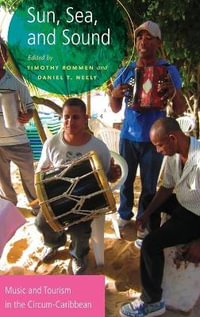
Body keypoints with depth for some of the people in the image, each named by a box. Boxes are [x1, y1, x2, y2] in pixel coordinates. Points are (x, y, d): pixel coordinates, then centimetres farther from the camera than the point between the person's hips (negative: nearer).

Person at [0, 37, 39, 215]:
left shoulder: (16, 82, -5)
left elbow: (30, 107, 0)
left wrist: (26, 116, -21)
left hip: (18, 141, -2)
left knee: (30, 178, 11)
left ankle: (38, 209, 32)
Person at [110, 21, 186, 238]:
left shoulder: (169, 70, -5)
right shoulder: (125, 72, 2)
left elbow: (180, 110, -9)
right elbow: (115, 109, 7)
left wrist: (173, 94, -30)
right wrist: (115, 95, -14)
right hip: (128, 137, 2)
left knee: (149, 185, 9)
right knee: (125, 180, 11)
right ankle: (125, 214, 34)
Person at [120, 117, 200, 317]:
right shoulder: (174, 154, -7)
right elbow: (167, 187, 5)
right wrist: (147, 213, -1)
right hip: (183, 202, 9)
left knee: (151, 244, -19)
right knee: (149, 200, 26)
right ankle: (157, 241, 45)